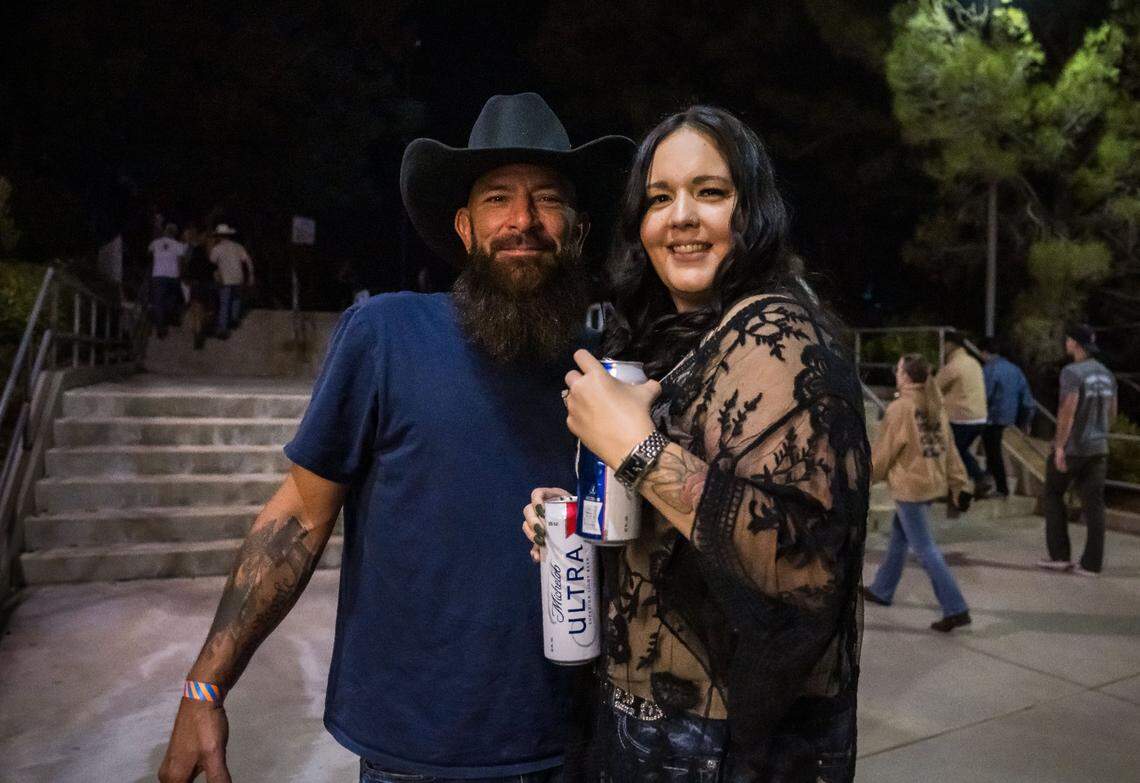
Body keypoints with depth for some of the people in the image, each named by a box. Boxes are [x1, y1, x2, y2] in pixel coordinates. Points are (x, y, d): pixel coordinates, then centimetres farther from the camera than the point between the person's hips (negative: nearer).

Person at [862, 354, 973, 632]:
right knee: (898, 536, 22)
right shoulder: (935, 405, 5)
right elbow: (949, 447, 7)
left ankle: (955, 609, -1)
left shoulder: (900, 408, -19)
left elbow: (883, 450, -12)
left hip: (909, 485, -9)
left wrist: (866, 478, 4)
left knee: (925, 548, -1)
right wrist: (957, 484, 12)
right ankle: (881, 590, 36)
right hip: (933, 483, 9)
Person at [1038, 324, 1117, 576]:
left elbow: (1068, 410, -24)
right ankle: (1091, 563, 8)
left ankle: (1059, 555, 11)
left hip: (1071, 447, -7)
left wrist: (1059, 446, -22)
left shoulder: (1072, 372, -17)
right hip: (1098, 448, 7)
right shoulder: (1106, 374, 8)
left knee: (1052, 494, 10)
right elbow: (1111, 413, 15)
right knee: (1093, 503, 6)